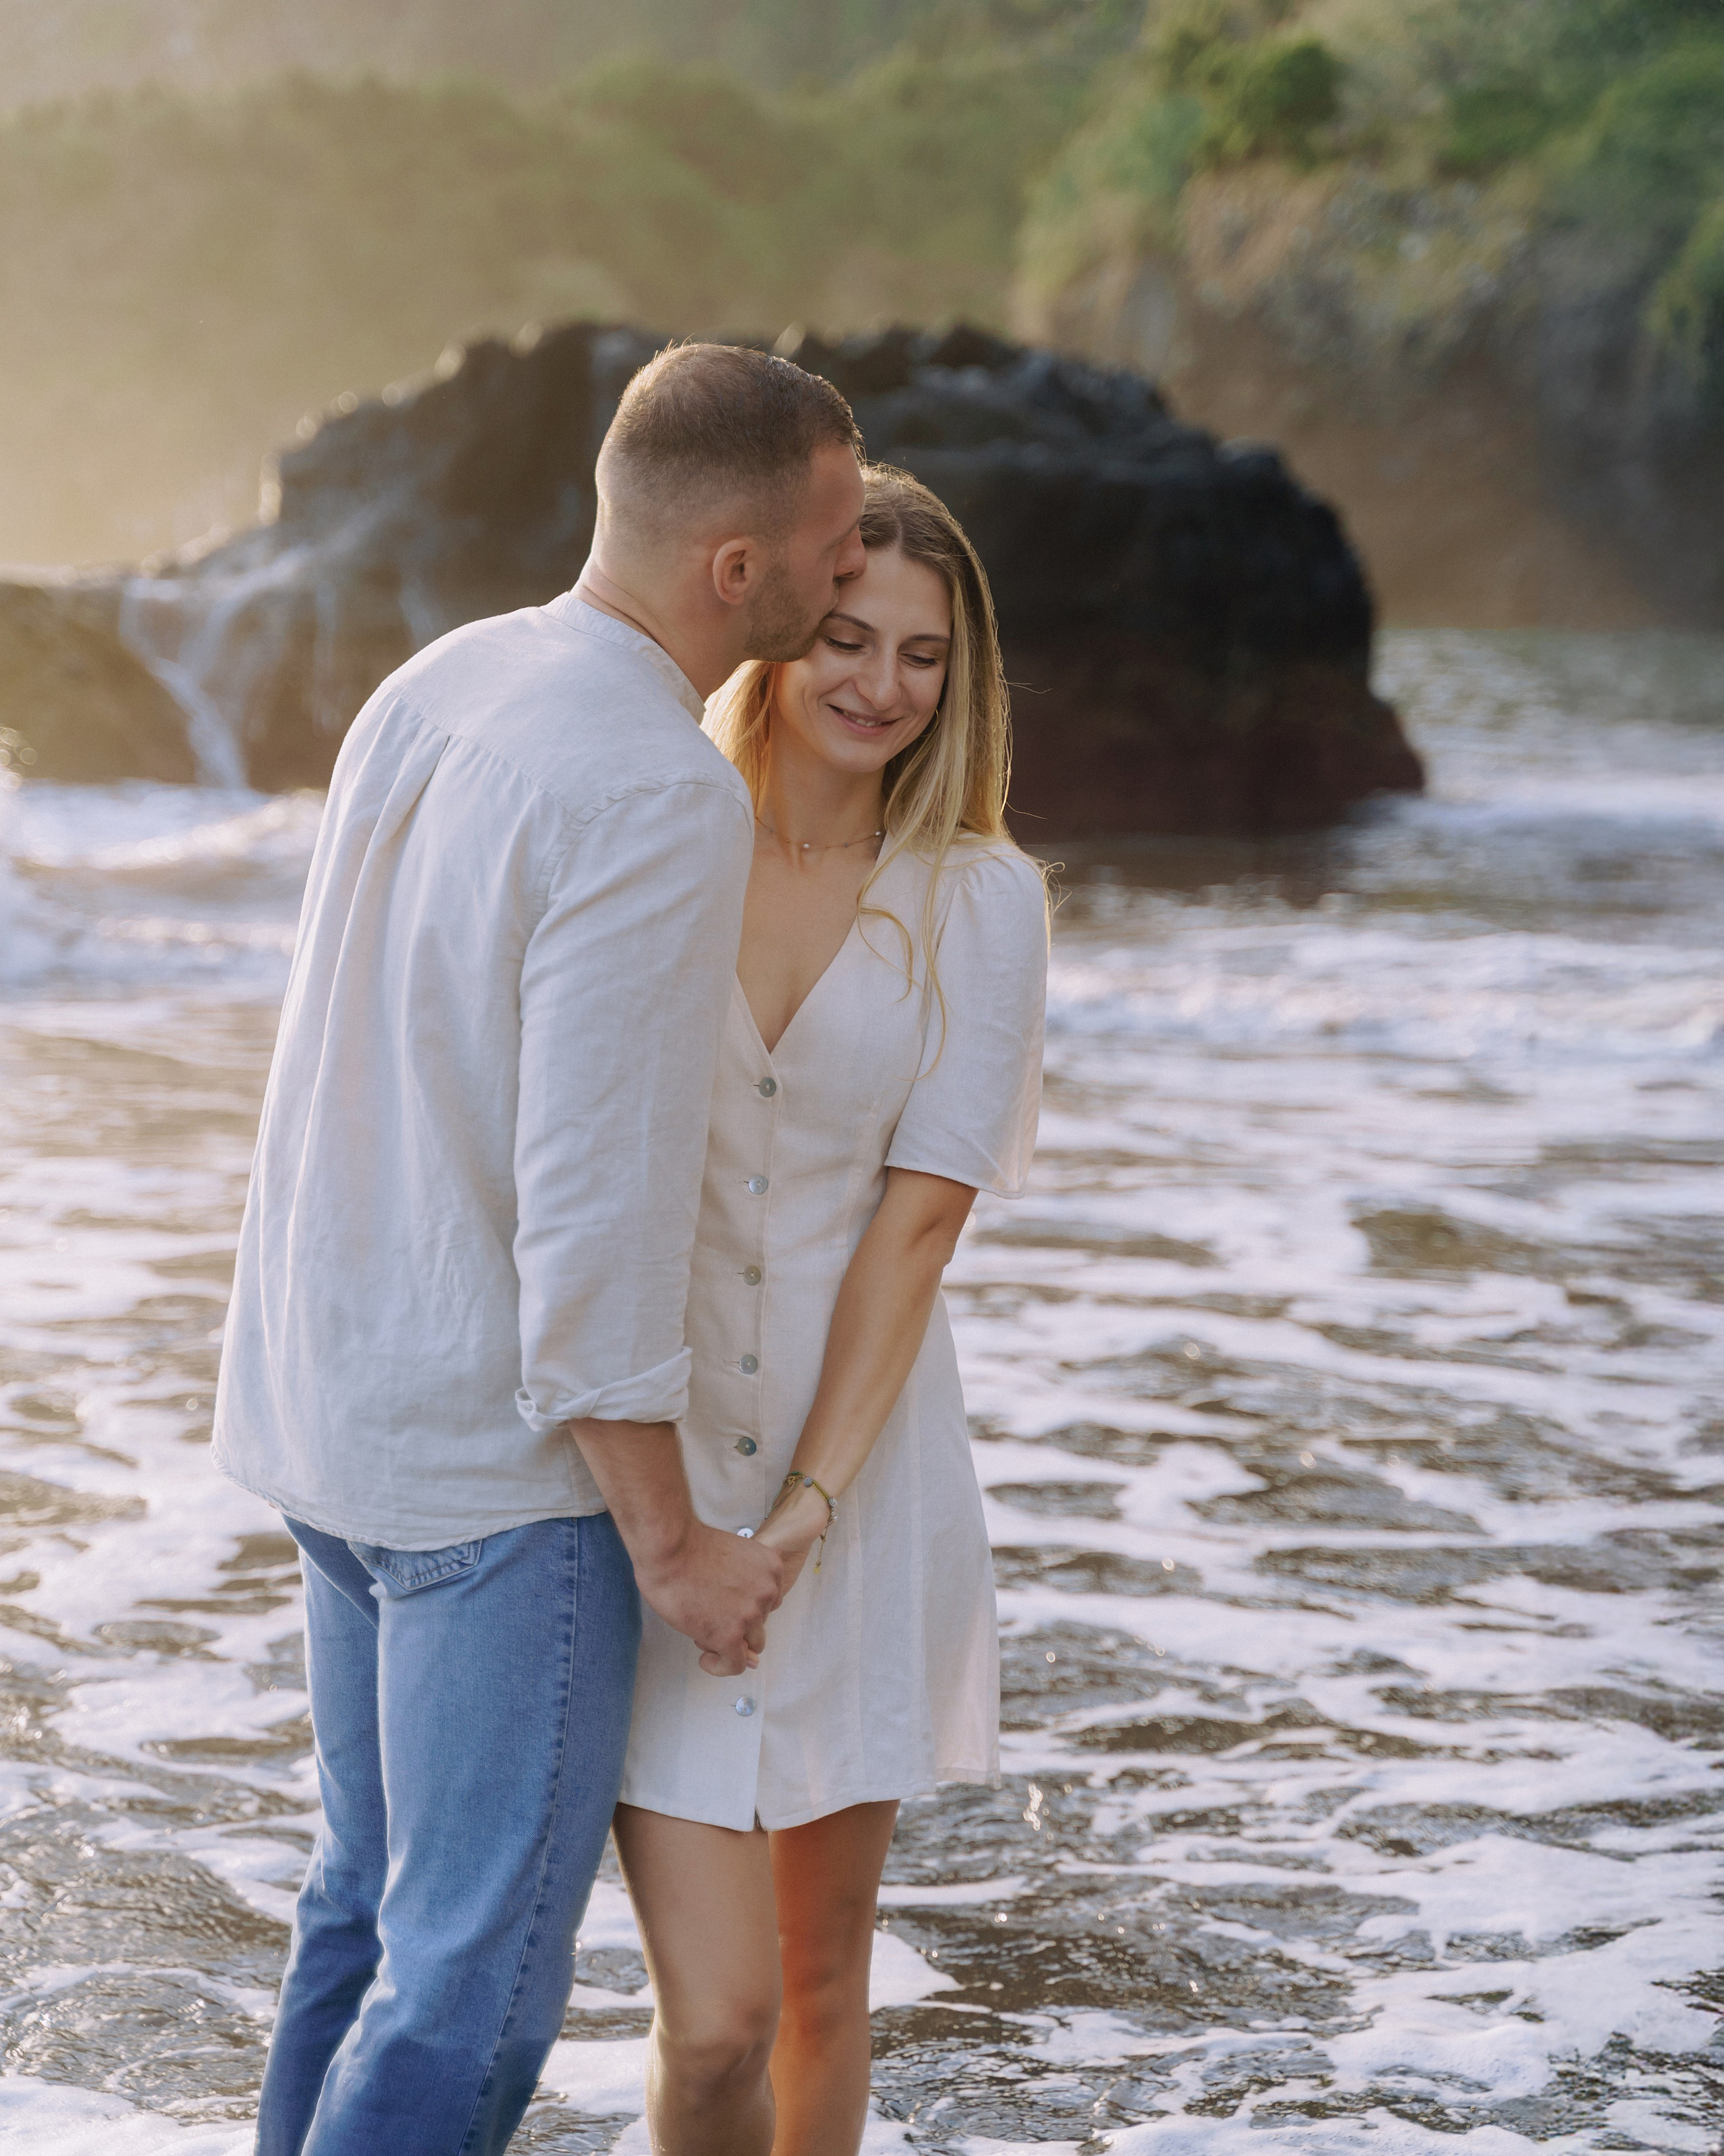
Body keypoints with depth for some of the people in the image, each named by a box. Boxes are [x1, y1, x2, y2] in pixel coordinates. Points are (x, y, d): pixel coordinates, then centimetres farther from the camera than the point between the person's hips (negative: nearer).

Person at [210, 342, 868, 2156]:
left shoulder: (440, 686, 5)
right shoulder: (663, 798, -23)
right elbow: (595, 1201, -24)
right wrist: (670, 1547, -15)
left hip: (329, 1396, 9)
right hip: (498, 1459, -9)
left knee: (377, 1898, 21)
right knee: (477, 1976, 0)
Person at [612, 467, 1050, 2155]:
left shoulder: (979, 901, 0)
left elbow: (921, 1214, -6)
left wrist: (807, 1503, -15)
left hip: (865, 1477, 1)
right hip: (646, 1470, -1)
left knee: (823, 1980, 11)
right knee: (717, 2014, -9)